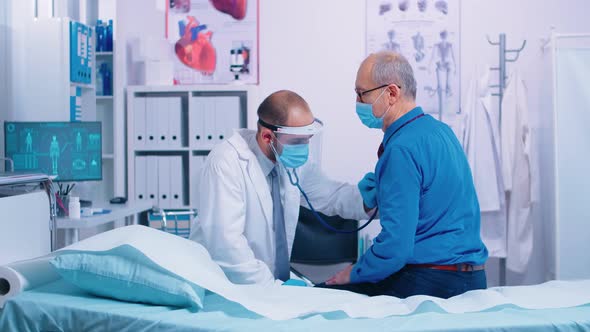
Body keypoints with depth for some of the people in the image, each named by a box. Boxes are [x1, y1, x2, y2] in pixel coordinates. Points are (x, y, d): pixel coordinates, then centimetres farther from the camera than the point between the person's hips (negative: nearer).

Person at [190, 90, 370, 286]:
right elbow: (224, 243, -26)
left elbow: (330, 195, 11)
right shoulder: (226, 164, -20)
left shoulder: (294, 160, 1)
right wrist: (273, 287, -26)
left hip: (276, 279, 7)